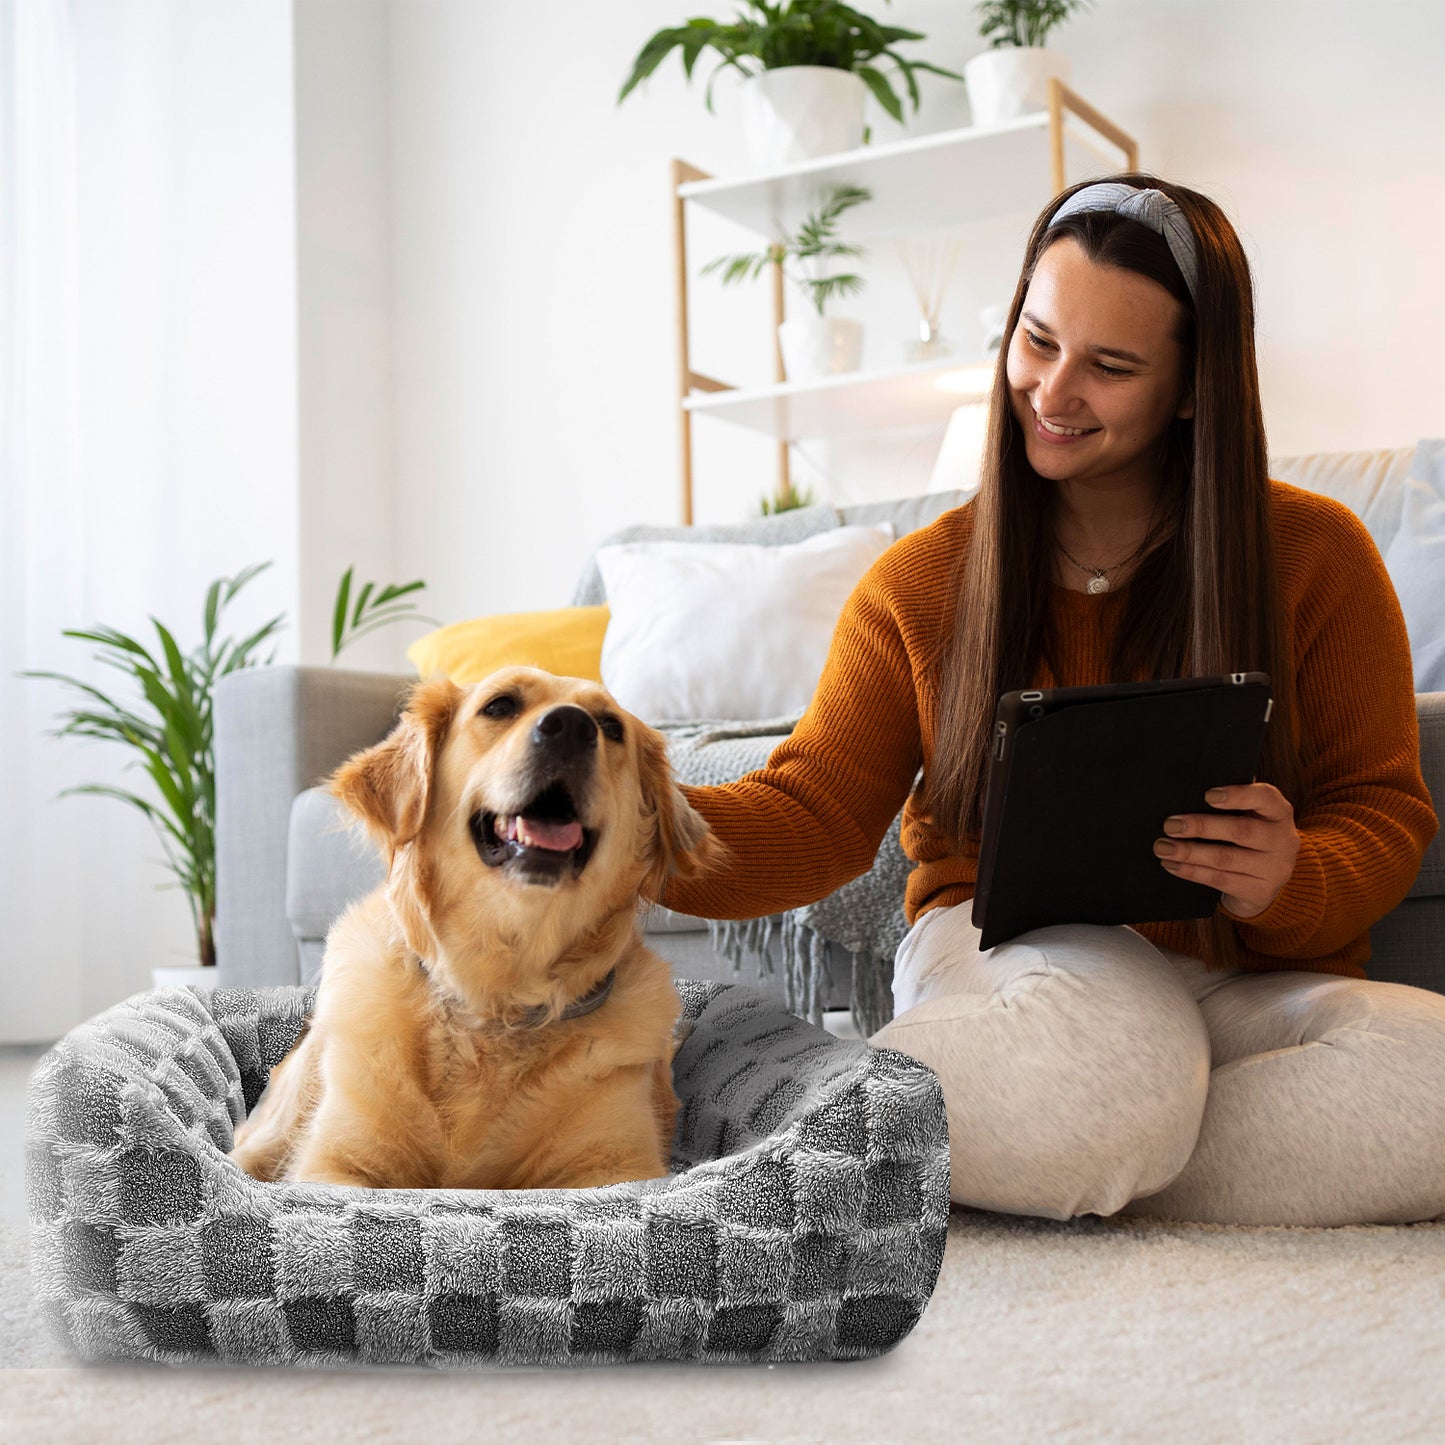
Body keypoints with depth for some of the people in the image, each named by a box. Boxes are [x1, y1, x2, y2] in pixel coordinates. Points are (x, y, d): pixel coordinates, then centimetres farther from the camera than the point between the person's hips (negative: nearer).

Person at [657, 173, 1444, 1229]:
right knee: (1103, 1031, -40)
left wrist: (1290, 883, -20)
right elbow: (811, 818, 1)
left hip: (1249, 984, 3)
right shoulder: (923, 584, 6)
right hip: (999, 955, -3)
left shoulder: (1316, 555, 3)